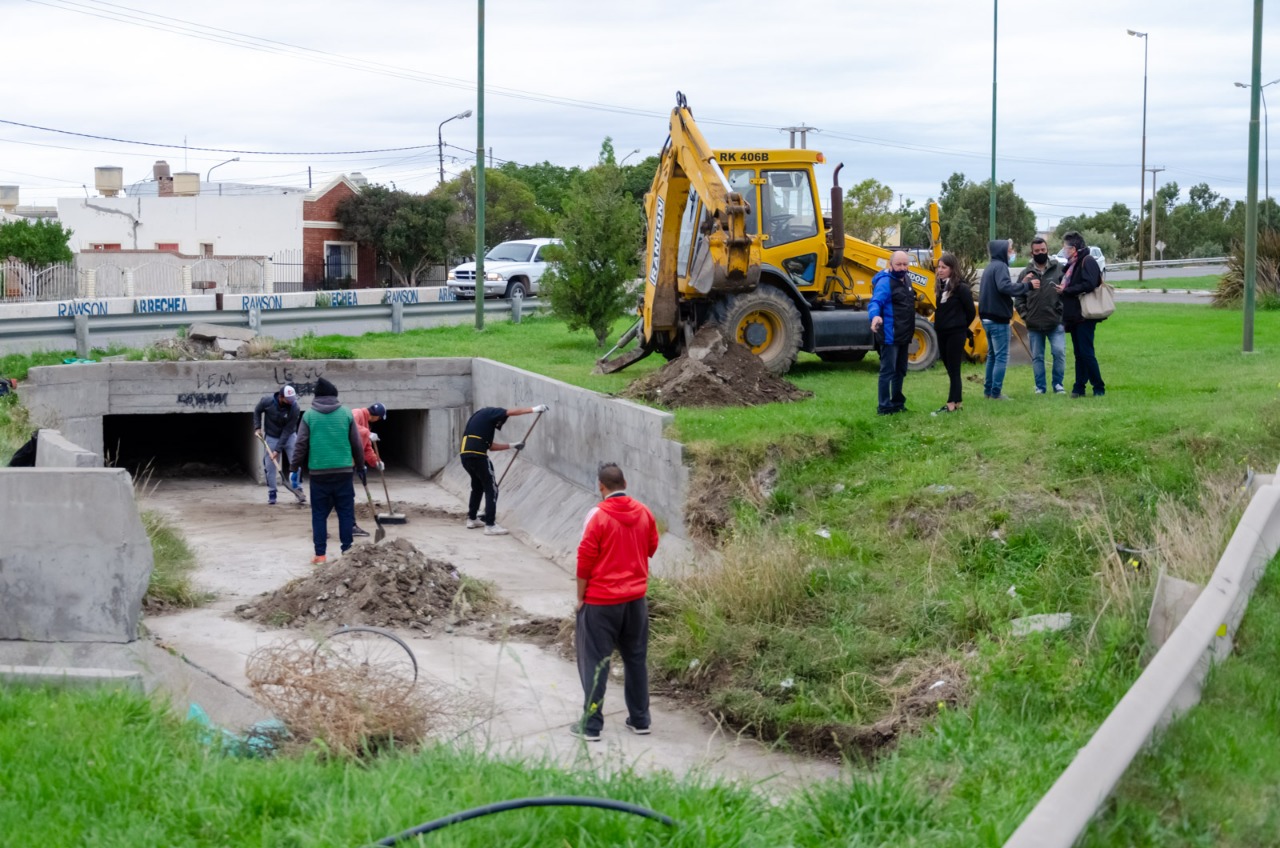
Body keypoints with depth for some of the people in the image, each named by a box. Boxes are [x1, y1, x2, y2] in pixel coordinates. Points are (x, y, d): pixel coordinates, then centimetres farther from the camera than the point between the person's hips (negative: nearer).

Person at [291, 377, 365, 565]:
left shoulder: (309, 415, 0)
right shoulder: (346, 413, 2)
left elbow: (301, 444, -1)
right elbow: (357, 443, 7)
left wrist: (297, 465, 13)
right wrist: (360, 466, 20)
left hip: (318, 472, 0)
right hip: (343, 471, 0)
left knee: (319, 514, 6)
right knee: (346, 512, 7)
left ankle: (320, 555, 3)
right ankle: (347, 550, 6)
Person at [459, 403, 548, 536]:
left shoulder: (481, 417, 29)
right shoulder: (491, 412, 6)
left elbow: (490, 445, 28)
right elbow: (512, 412, -6)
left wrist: (512, 446, 30)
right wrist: (534, 409, -3)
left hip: (465, 455, 9)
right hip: (477, 455, -9)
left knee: (478, 486, 27)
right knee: (491, 489, -3)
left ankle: (472, 519, 34)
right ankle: (490, 525, -7)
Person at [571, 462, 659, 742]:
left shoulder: (598, 515, -15)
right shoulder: (644, 513, 0)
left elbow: (585, 559, -13)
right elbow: (651, 548, 13)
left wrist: (580, 597, -5)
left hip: (601, 601, -5)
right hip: (636, 598, 5)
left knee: (595, 661, 2)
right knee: (636, 658, 15)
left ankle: (591, 725, 3)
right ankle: (640, 720, 21)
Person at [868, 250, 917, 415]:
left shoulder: (905, 280, 13)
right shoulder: (885, 282, -16)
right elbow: (876, 302, -29)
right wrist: (875, 316, -50)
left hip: (903, 336, 9)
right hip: (890, 336, -9)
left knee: (900, 371, 18)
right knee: (888, 371, -6)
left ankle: (897, 402, 29)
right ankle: (884, 407, -1)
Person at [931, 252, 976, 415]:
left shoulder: (961, 288, -13)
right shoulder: (941, 286, 8)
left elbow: (971, 311, -7)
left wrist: (961, 327, 5)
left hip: (956, 334, -7)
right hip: (942, 333, 7)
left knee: (953, 369, -5)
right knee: (950, 368, 11)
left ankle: (952, 404, -3)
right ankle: (958, 400, 18)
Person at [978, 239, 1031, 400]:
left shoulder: (989, 267, 15)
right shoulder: (1000, 266, -14)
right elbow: (1004, 286, -30)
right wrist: (1027, 286, -27)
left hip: (988, 317, 9)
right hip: (998, 319, -9)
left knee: (992, 354, 17)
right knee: (1001, 356, -5)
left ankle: (988, 390, 19)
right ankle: (996, 392, -6)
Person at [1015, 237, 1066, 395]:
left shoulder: (1059, 270, 1)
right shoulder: (1026, 273, 6)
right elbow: (1019, 297, 9)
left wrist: (1063, 312, -7)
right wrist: (1025, 315, 0)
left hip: (1056, 323, -2)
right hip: (1034, 325, 2)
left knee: (1059, 352, -7)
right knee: (1037, 357, 7)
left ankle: (1058, 384, 7)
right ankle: (1040, 386, 16)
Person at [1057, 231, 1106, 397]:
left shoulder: (1087, 261, -12)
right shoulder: (1073, 264, 17)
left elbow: (1089, 284, -24)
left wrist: (1066, 290, -17)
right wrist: (1063, 289, -1)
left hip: (1085, 316, -9)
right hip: (1075, 316, 9)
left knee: (1086, 353, -7)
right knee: (1079, 354, 11)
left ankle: (1099, 388, 0)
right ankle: (1079, 388, 14)